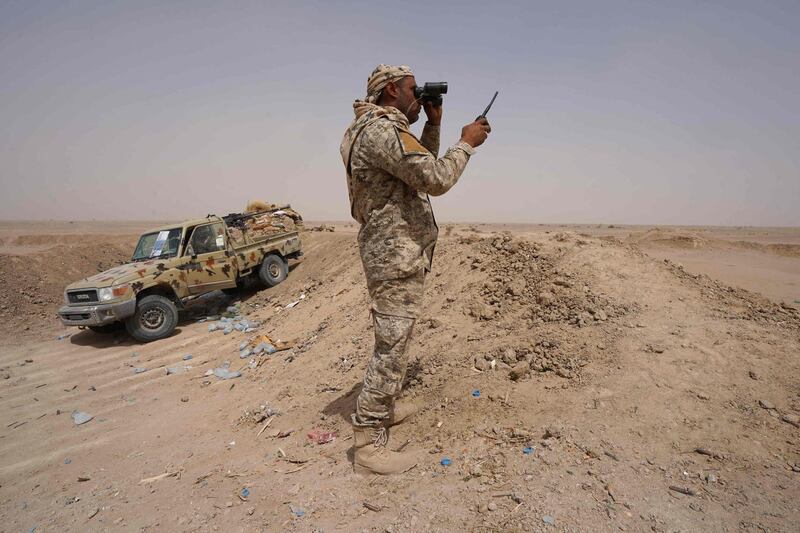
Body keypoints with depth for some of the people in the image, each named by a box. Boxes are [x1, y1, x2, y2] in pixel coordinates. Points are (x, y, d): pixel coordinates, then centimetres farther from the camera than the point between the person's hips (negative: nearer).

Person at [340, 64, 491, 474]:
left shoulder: (382, 128, 17)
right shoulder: (381, 129, -16)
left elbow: (422, 168, 27)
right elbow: (436, 180, -23)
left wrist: (434, 123, 18)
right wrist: (467, 142, -7)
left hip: (393, 251, 11)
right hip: (397, 254, -11)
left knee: (393, 341, 21)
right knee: (391, 345, -7)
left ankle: (384, 408, 37)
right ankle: (368, 446, 3)